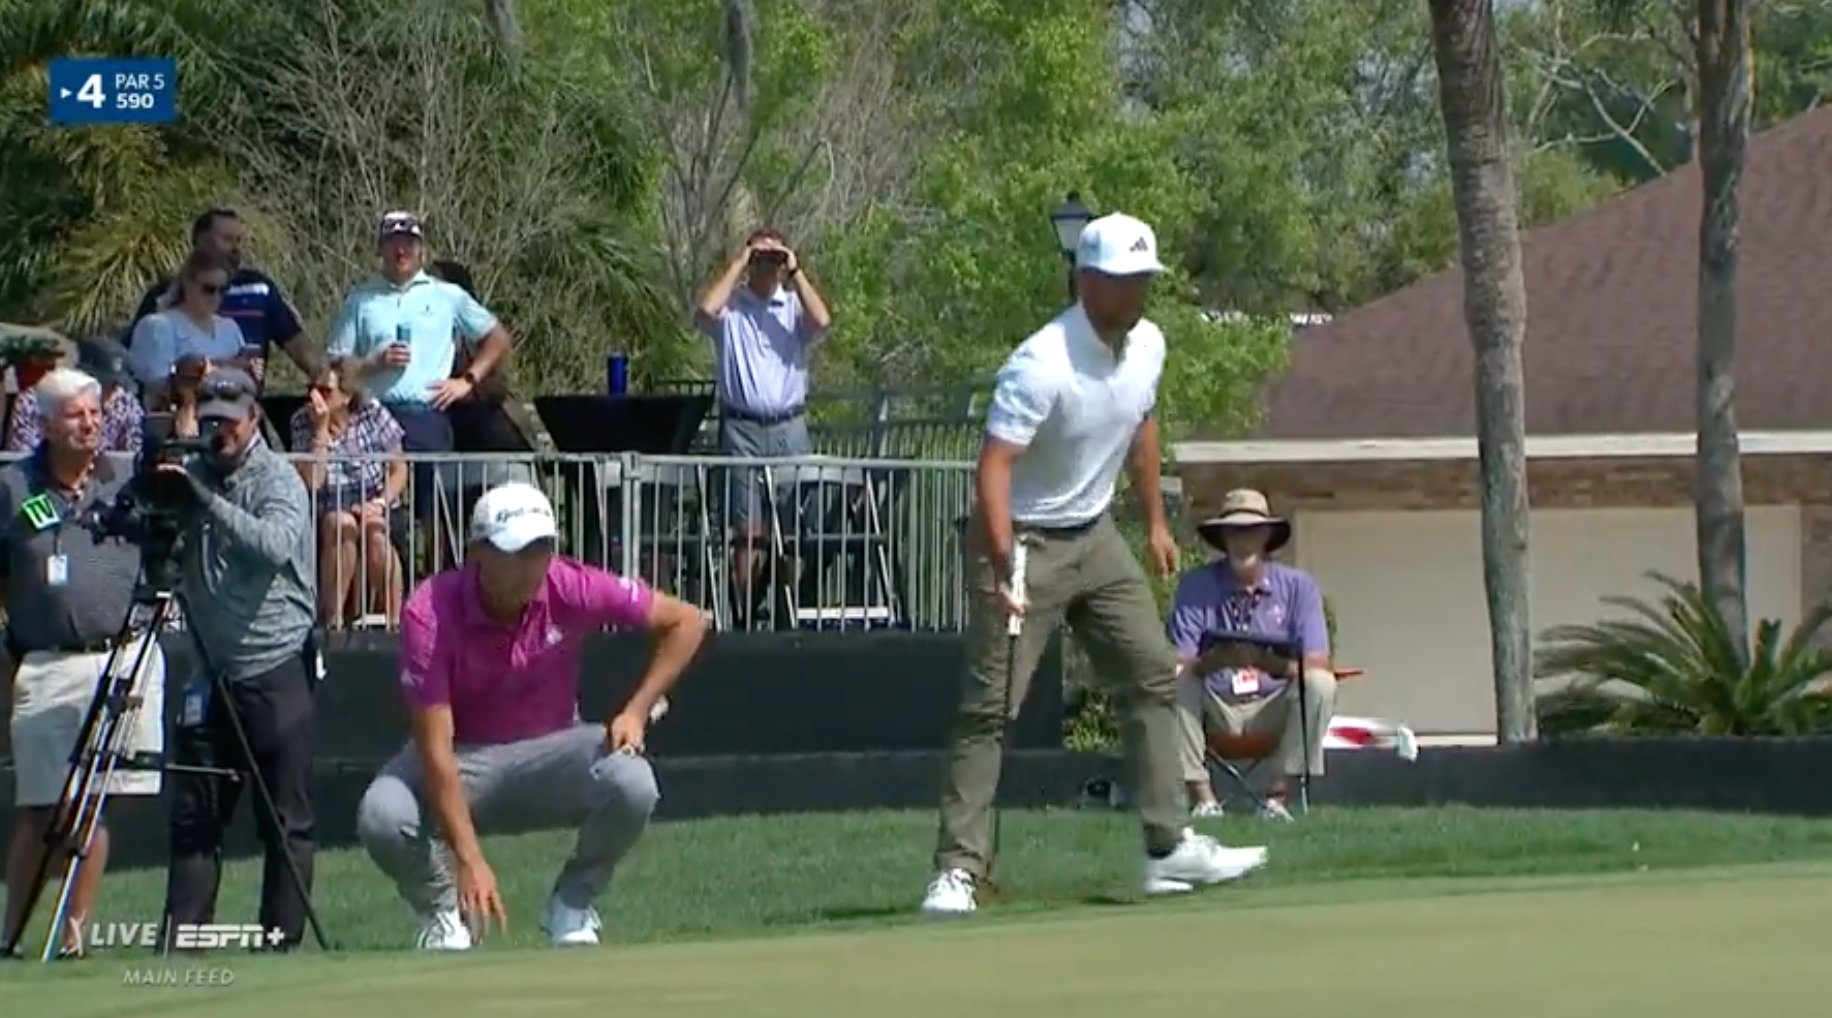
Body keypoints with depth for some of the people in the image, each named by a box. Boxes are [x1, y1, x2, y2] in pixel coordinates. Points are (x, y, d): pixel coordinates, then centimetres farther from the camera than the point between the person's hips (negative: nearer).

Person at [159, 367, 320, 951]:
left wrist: (206, 501, -31)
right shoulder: (193, 480, 12)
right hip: (213, 674, 6)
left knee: (286, 819, -2)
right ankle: (182, 936, 9)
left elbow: (276, 544, -25)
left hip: (276, 669, -6)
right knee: (195, 814, 6)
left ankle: (282, 940, 2)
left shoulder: (279, 480, -6)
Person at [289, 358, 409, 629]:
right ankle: (333, 621, -33)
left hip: (374, 503, 0)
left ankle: (393, 622, -32)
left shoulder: (372, 415, 1)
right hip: (328, 508, 0)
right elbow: (310, 483, -13)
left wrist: (380, 503, -17)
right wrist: (321, 429, -17)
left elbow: (399, 469, 1)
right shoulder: (302, 421, -1)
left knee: (374, 528, -35)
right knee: (342, 524, -36)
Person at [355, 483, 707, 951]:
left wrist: (636, 712, -16)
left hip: (548, 753, 1)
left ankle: (573, 904, -1)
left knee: (632, 783, -31)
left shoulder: (572, 589, -19)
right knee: (381, 816, -33)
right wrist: (470, 860, -37)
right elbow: (436, 748, -29)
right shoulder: (429, 613, -26)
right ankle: (442, 911, 2)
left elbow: (686, 622, -5)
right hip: (461, 760, -1)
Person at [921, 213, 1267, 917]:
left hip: (1095, 538, 8)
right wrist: (1003, 567, -43)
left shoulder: (1148, 346, -1)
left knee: (1153, 677, 8)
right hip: (1025, 543, -8)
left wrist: (1155, 521, 22)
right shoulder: (1041, 364, -26)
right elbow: (995, 464, -33)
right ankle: (958, 871, -11)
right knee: (989, 705, -10)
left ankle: (1170, 849, 14)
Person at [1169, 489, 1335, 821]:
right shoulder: (1196, 586, -3)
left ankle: (1278, 796, -25)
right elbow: (1180, 664, -12)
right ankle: (1202, 797, -27)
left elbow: (1317, 665, -12)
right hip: (1216, 710, 0)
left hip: (1274, 708, 0)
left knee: (1320, 683, -27)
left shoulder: (1297, 586, -2)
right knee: (1173, 679, -28)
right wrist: (1215, 660, -36)